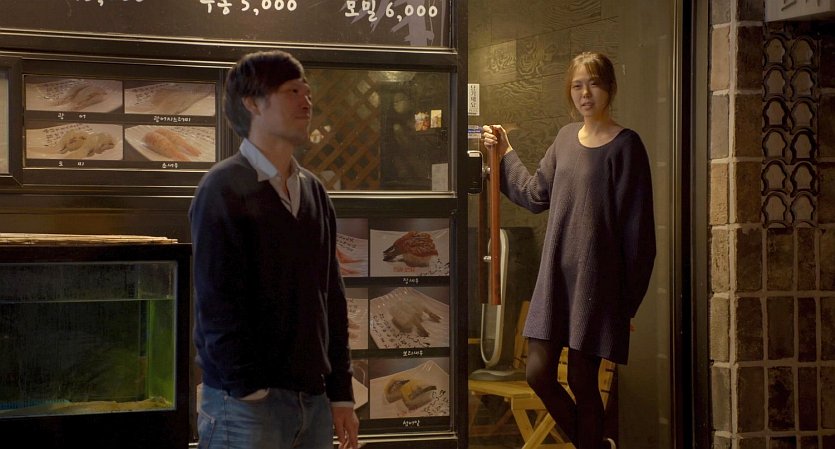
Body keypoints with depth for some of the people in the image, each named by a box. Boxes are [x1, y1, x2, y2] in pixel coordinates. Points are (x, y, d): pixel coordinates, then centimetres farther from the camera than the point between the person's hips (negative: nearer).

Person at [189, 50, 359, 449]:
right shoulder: (224, 189, -8)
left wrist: (341, 394, 11)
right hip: (246, 403, -6)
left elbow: (332, 298, 13)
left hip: (313, 400, 6)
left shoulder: (314, 191, 13)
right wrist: (249, 392, -16)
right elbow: (216, 304, -13)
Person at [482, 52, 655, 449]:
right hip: (556, 272, 6)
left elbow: (636, 223, -9)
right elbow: (536, 195, 21)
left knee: (581, 379, 0)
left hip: (597, 277, -6)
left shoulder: (625, 145, -8)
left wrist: (630, 296, -12)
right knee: (538, 373, 4)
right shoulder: (566, 137, 12)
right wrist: (505, 154, 19)